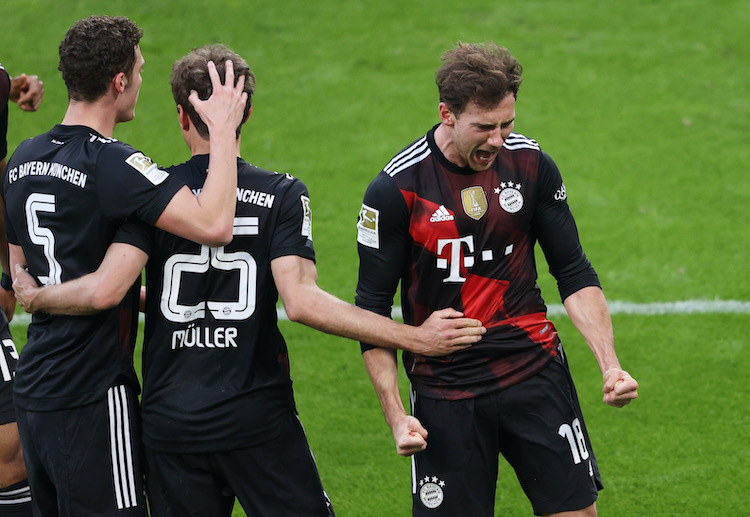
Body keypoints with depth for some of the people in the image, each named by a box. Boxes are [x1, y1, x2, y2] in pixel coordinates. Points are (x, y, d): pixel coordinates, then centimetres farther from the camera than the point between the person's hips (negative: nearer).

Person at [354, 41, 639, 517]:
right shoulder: (395, 189, -10)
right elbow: (373, 308, -4)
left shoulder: (531, 165, -2)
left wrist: (610, 366, -6)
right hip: (443, 390, -2)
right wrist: (396, 415, -11)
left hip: (535, 370, 2)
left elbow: (575, 274, 6)